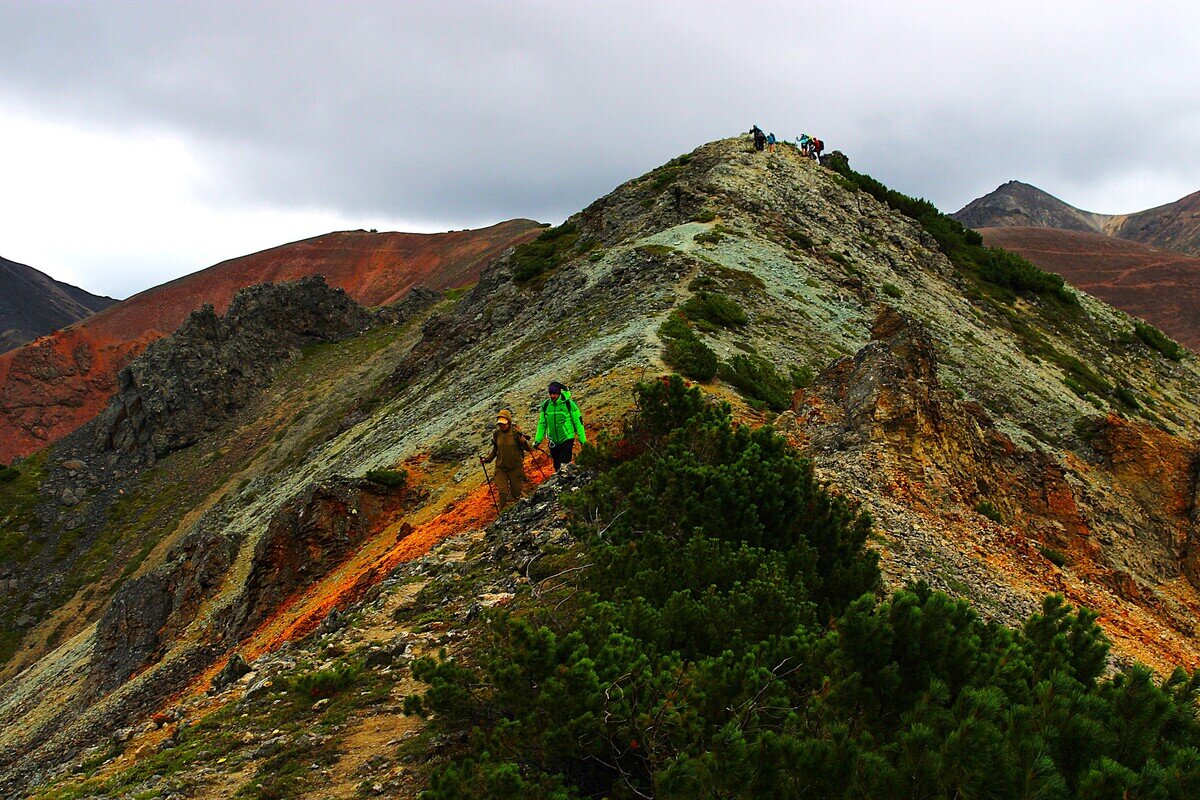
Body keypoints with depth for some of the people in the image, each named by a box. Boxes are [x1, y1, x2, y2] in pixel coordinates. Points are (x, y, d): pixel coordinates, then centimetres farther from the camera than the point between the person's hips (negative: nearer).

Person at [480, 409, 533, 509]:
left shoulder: (516, 432, -14)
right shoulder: (496, 433, -2)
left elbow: (529, 449, -11)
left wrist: (524, 442, -31)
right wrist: (487, 459, 6)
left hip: (516, 467, -2)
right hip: (501, 468, 2)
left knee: (516, 493, 6)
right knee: (502, 492, -7)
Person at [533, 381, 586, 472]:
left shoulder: (568, 404, -9)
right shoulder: (545, 405, 2)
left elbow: (578, 422, -4)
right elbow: (542, 424, 13)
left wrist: (583, 440, -5)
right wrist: (537, 440, 8)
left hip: (567, 440, -4)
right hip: (553, 441, 4)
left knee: (564, 466, -14)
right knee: (557, 467, 9)